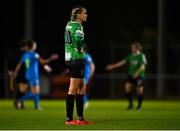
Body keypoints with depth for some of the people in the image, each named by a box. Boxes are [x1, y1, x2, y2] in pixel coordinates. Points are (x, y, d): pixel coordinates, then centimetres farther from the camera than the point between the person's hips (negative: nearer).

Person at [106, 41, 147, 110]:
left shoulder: (141, 56, -7)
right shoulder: (130, 56, 8)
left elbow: (143, 66, -16)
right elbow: (122, 62, 9)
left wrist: (137, 73, -29)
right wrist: (113, 66, 4)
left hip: (139, 76, -4)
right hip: (131, 75, 4)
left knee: (139, 90, -6)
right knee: (127, 86, -13)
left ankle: (139, 105, 15)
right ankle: (130, 104, -2)